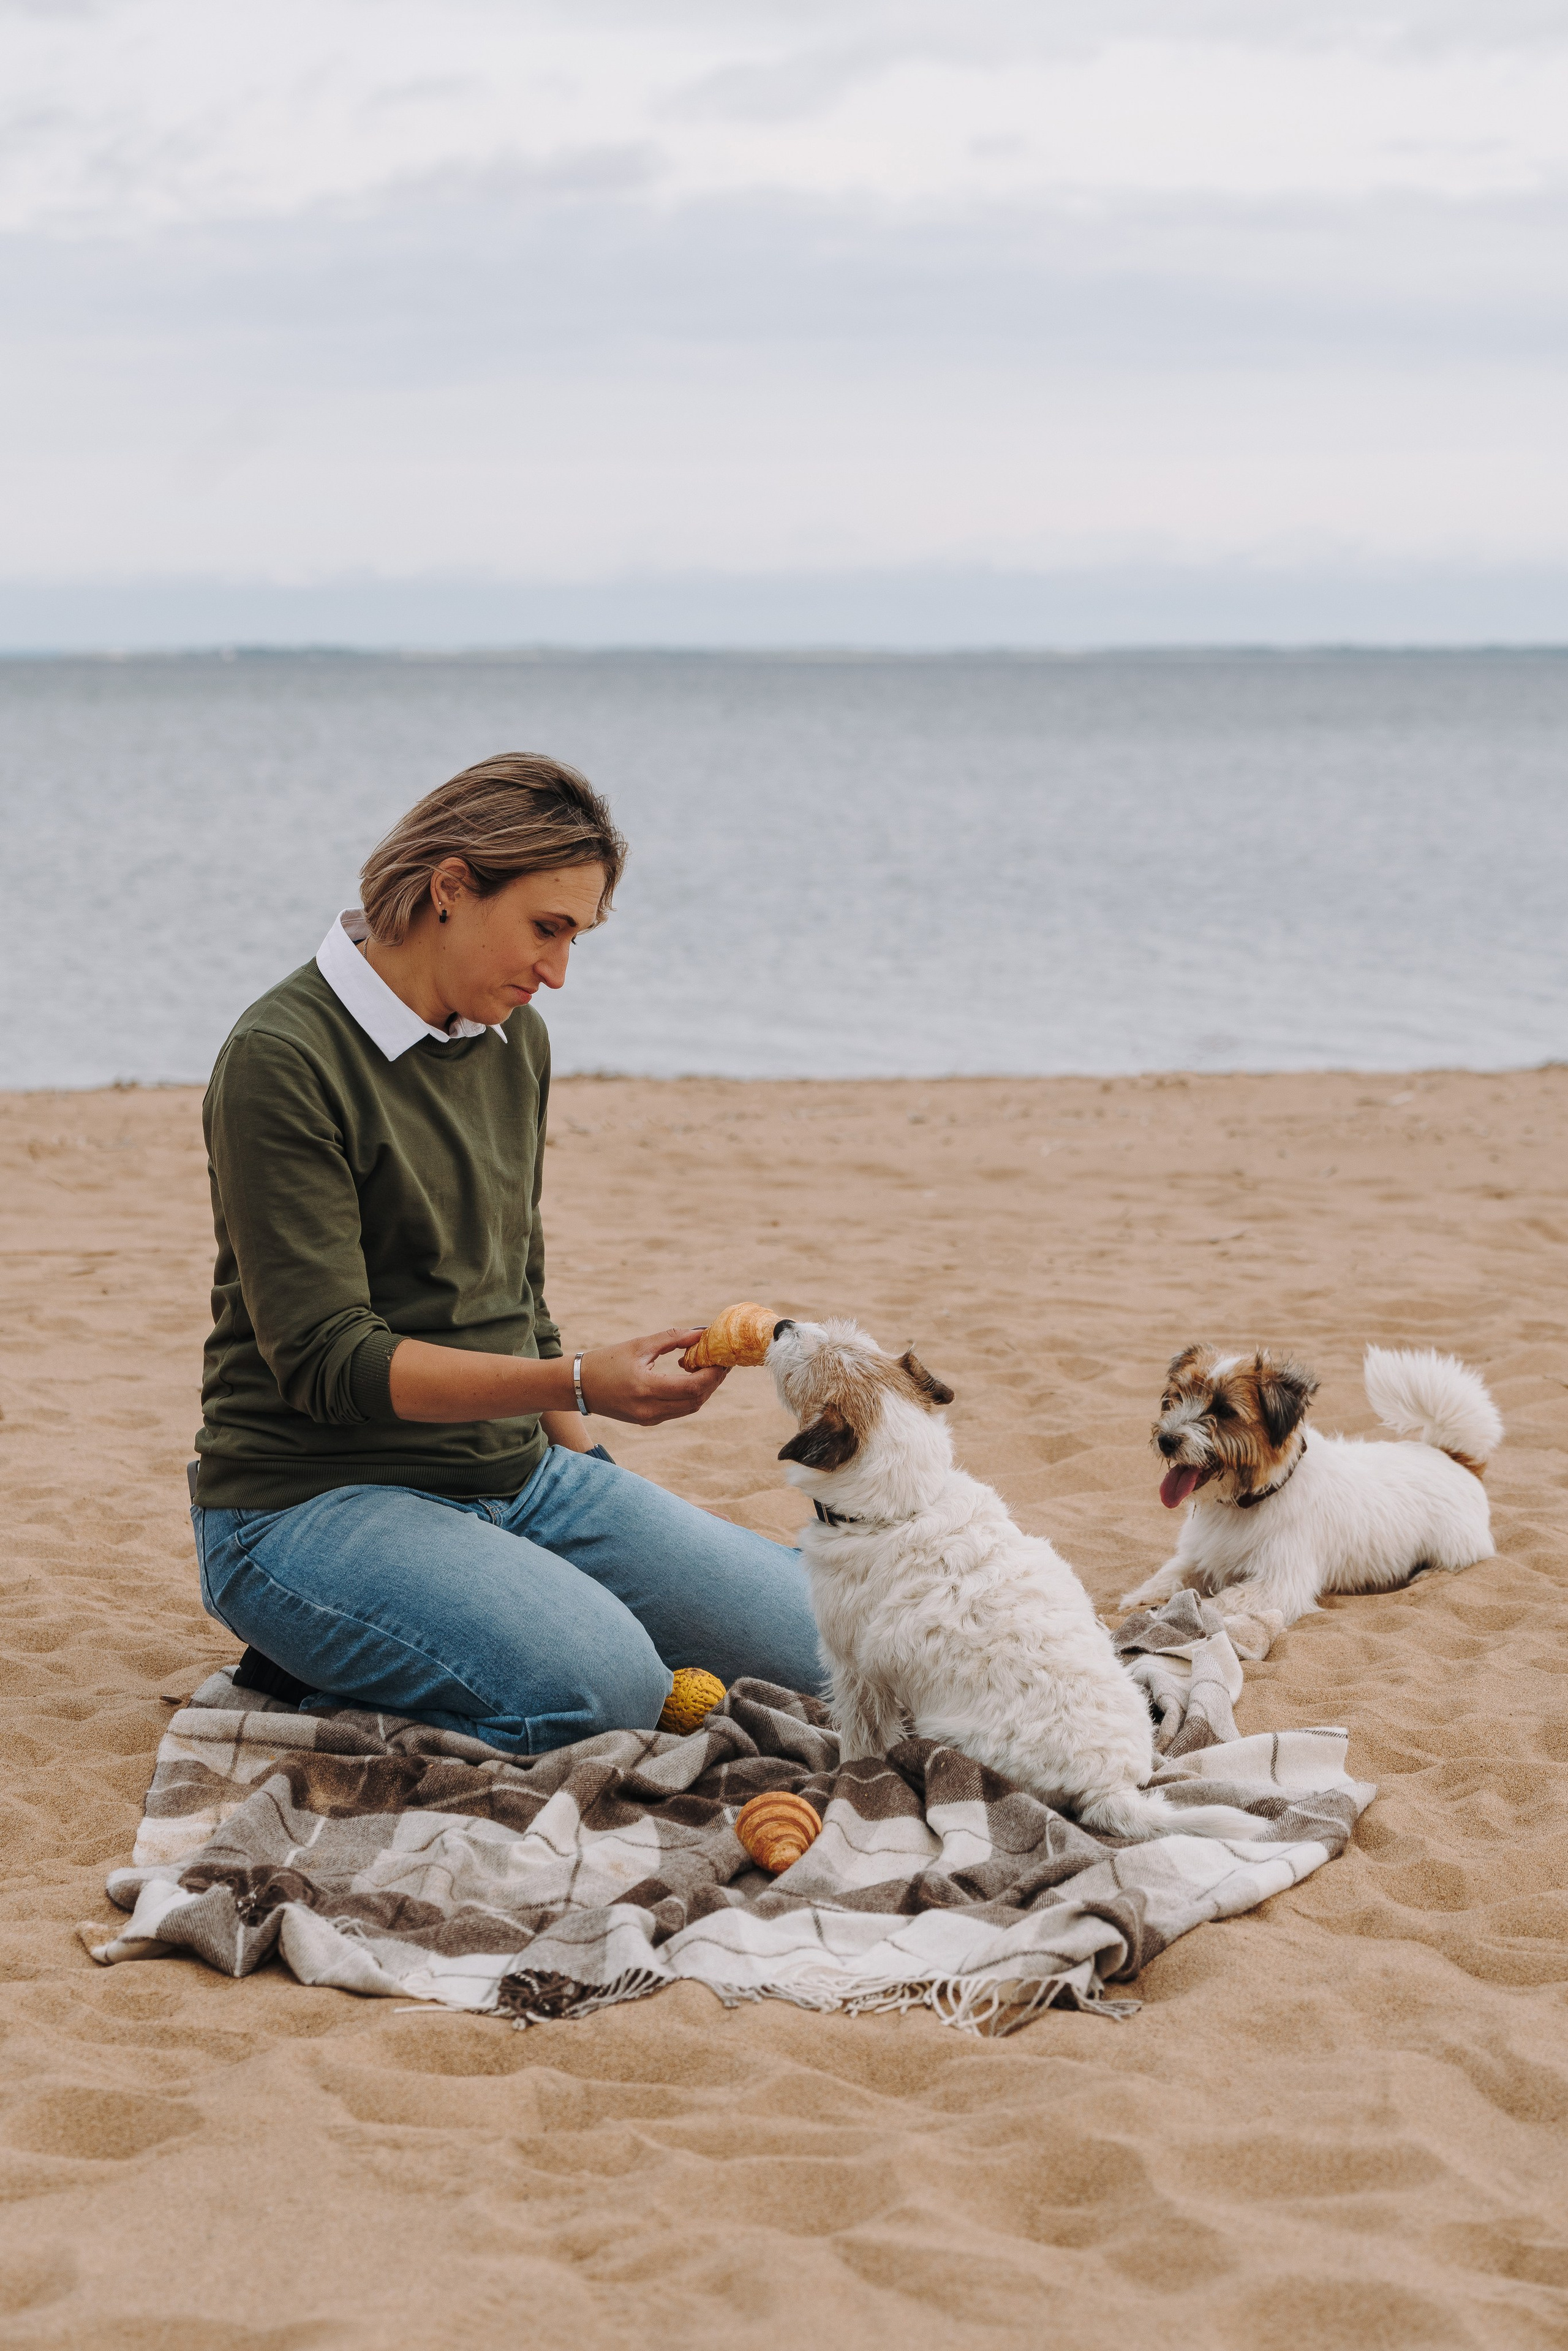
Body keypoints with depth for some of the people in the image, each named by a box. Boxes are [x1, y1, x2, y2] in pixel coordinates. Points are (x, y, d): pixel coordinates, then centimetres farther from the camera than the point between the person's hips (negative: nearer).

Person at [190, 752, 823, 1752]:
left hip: (519, 1475, 8)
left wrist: (587, 1463, 13)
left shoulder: (515, 1040, 9)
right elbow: (326, 1360, -21)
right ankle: (330, 1677, -3)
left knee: (808, 1633, -4)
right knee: (606, 1690, -31)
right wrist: (580, 1385, -30)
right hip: (316, 1503, -8)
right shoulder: (282, 1061, -16)